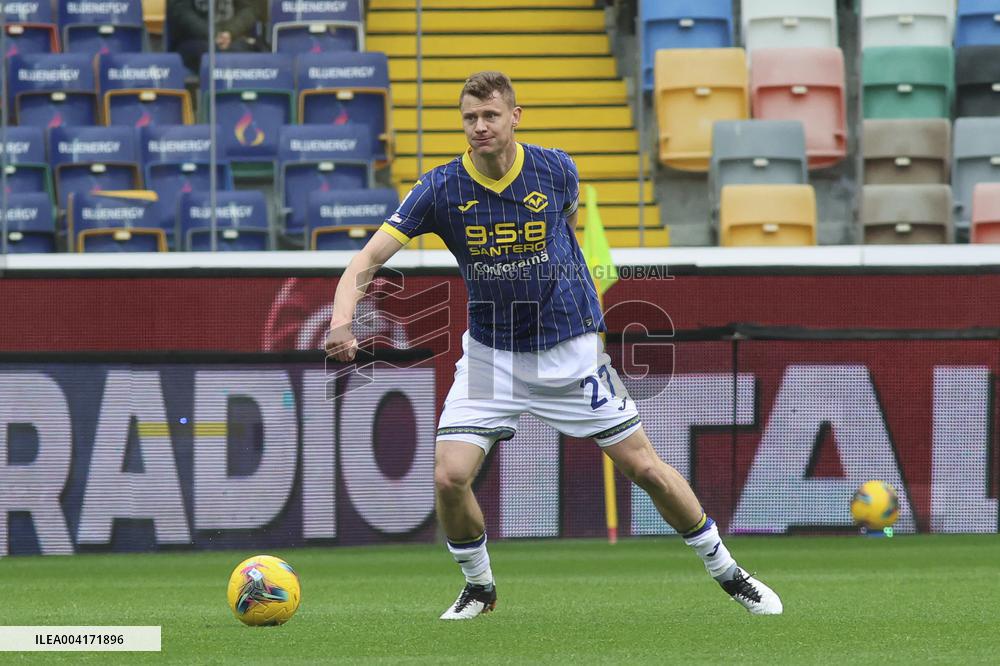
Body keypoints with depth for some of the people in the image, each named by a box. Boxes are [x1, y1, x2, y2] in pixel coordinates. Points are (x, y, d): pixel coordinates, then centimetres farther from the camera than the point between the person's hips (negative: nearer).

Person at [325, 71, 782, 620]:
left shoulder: (556, 170, -10)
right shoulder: (442, 189, -14)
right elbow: (367, 259, -19)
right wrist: (342, 321, -35)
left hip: (570, 350, 0)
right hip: (490, 355, 0)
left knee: (646, 468, 0)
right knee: (449, 476, -15)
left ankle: (726, 571, 20)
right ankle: (479, 586, 13)